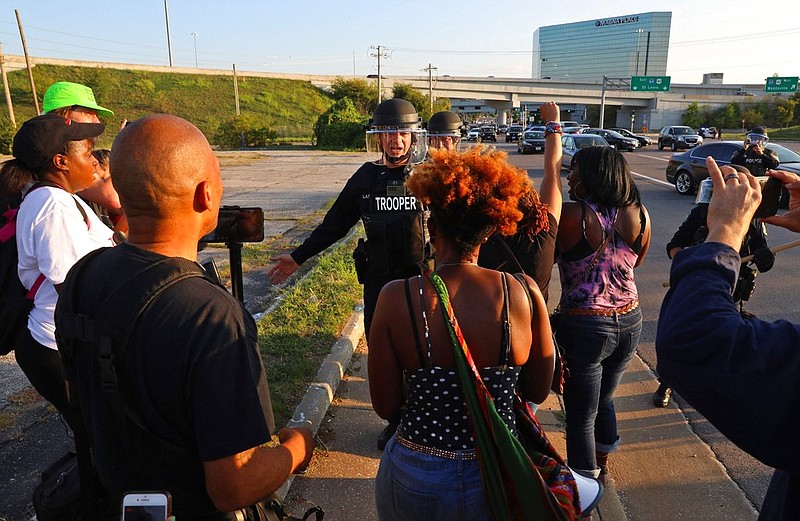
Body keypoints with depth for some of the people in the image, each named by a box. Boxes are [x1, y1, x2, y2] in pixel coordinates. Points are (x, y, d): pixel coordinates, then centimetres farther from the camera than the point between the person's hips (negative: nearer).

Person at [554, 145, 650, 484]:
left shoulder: (572, 214, -19)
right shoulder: (639, 215, -2)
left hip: (584, 326, -6)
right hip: (629, 322, 6)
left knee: (581, 416, 10)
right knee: (604, 399, 27)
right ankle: (602, 468, 47)